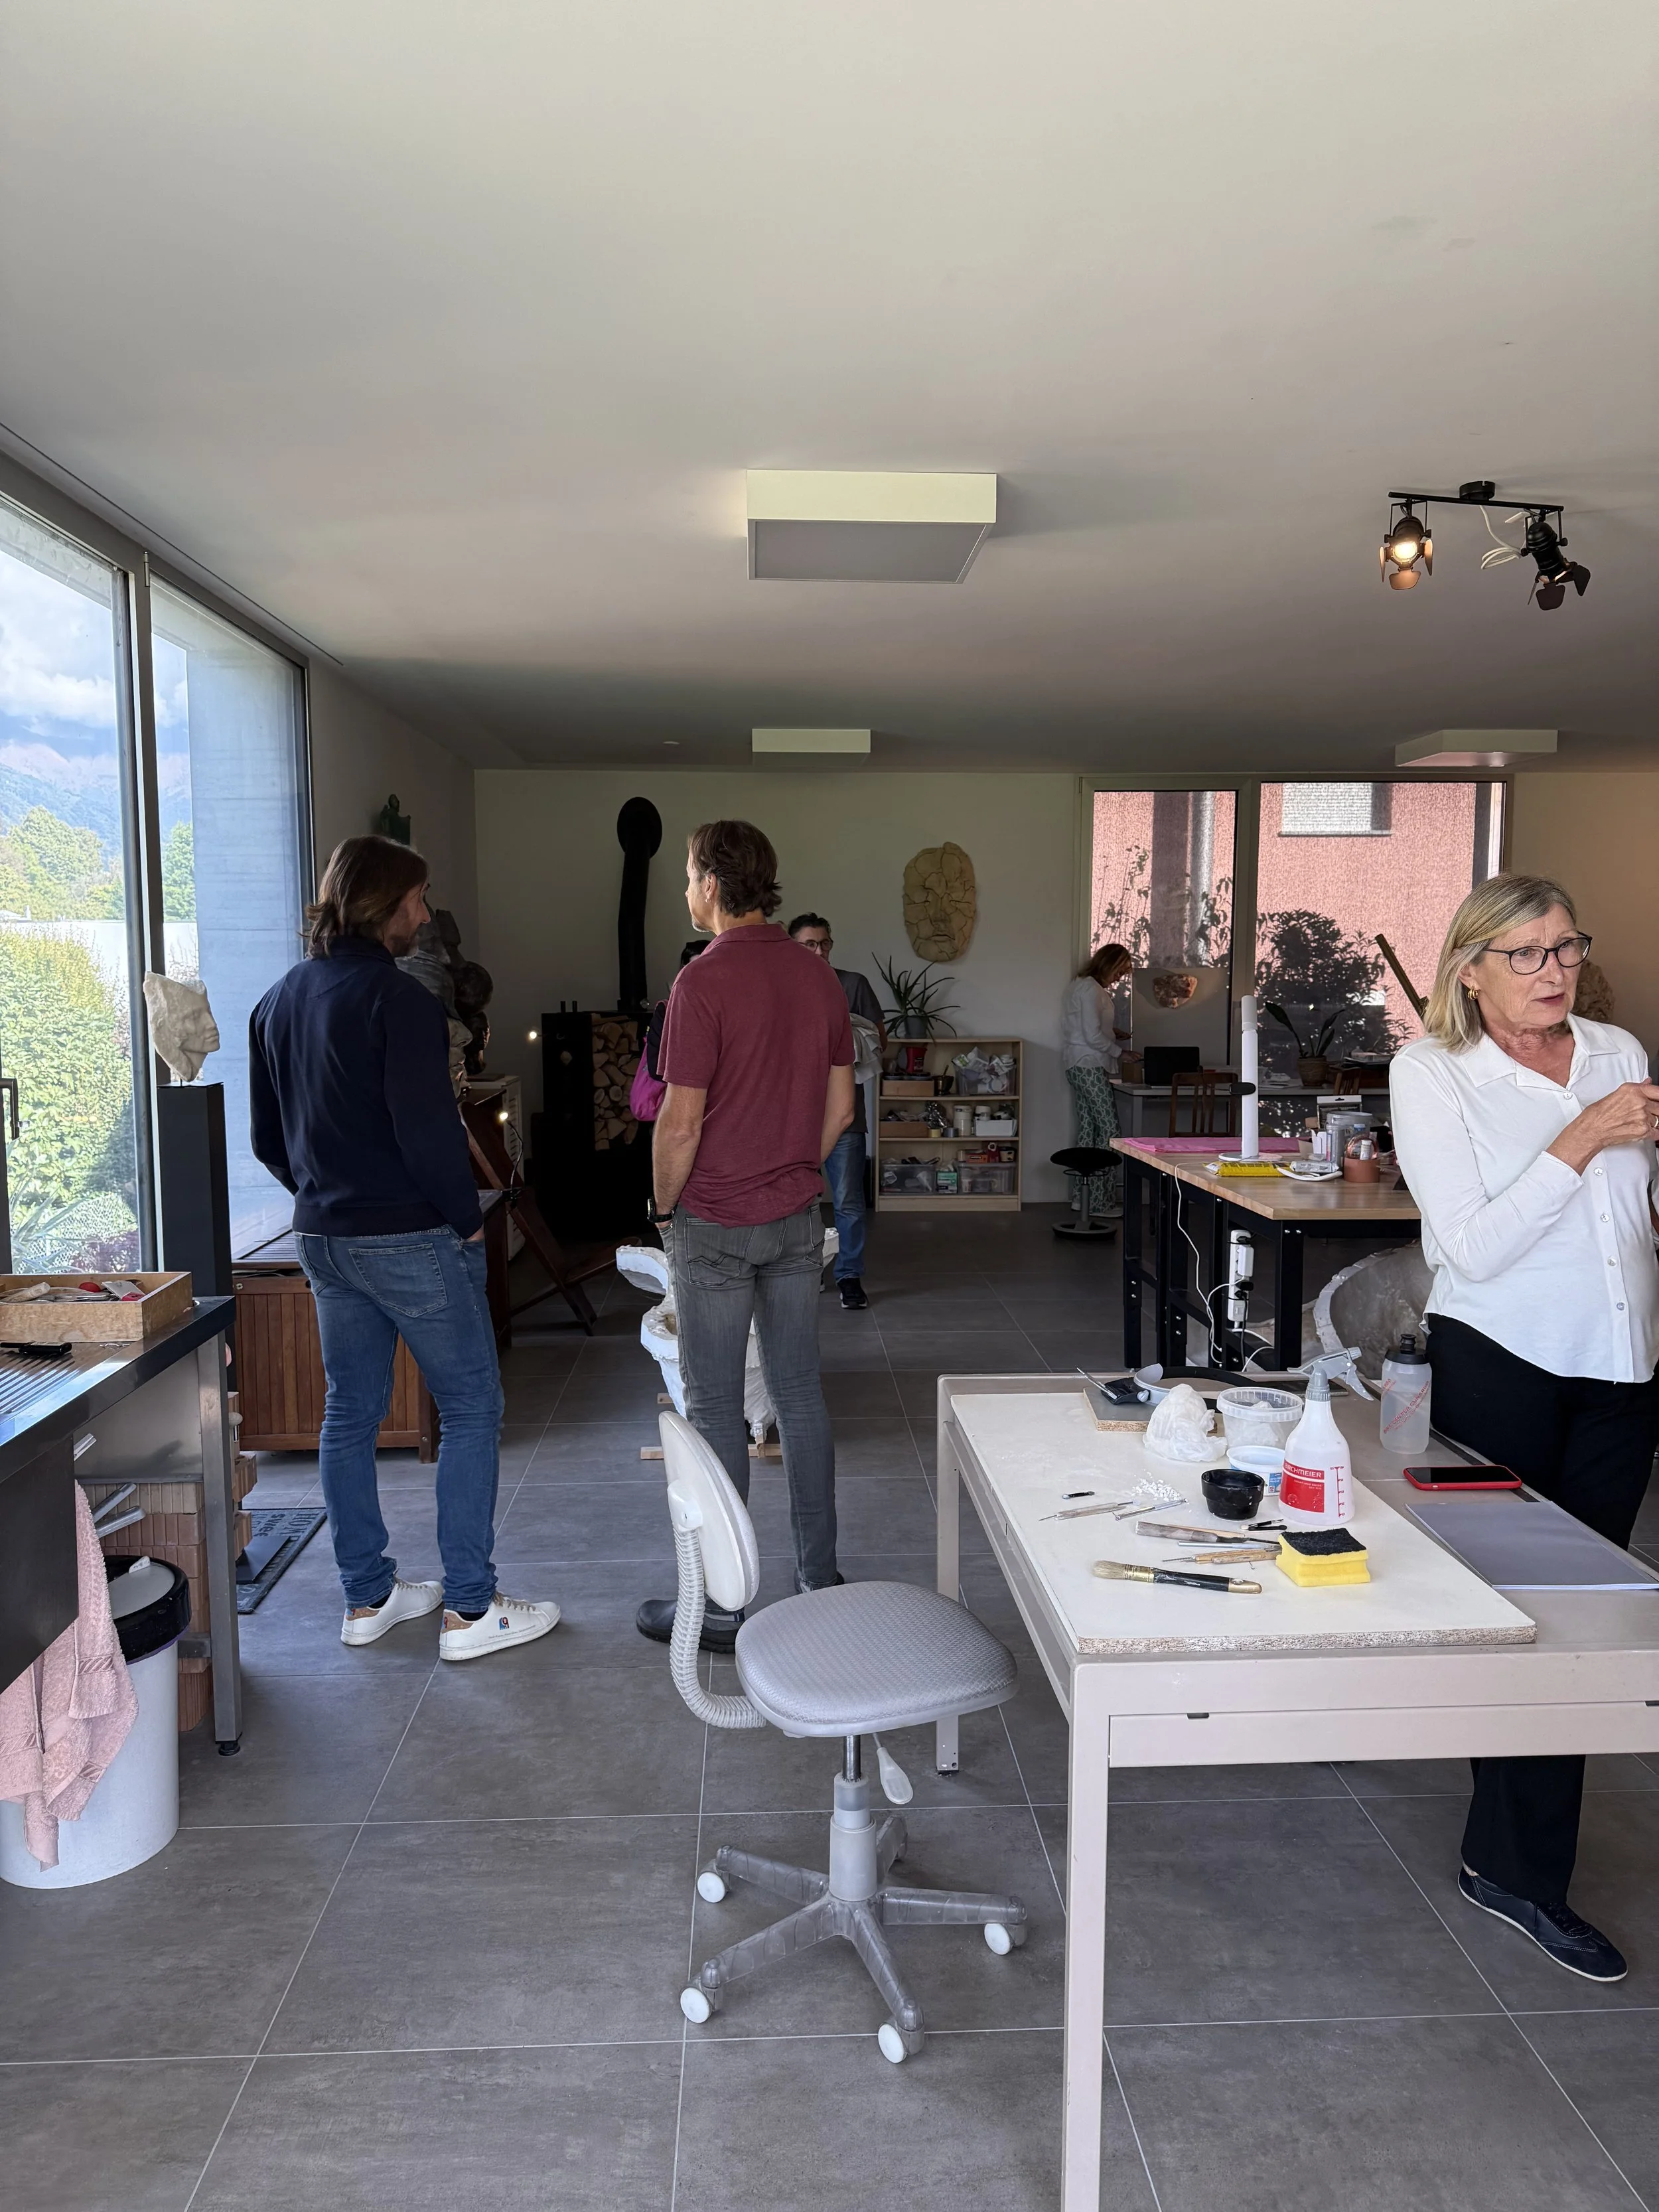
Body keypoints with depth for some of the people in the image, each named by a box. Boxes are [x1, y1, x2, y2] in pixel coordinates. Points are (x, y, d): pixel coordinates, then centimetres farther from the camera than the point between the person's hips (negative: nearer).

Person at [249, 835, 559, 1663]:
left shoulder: (278, 1001, 9)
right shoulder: (398, 999, -16)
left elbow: (267, 1138, 14)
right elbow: (428, 1131, -21)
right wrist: (467, 1218, -8)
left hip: (323, 1239, 8)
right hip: (409, 1238, -8)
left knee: (350, 1413, 15)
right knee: (470, 1408, 3)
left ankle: (367, 1597, 25)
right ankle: (469, 1608, 6)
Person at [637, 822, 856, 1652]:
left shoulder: (704, 981, -16)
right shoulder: (818, 975, 5)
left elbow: (681, 1122, -17)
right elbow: (840, 1105, 10)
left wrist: (665, 1208, -2)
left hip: (716, 1225, -6)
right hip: (797, 1219, 7)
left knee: (714, 1407, 3)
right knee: (800, 1393, 14)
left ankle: (719, 1604, 13)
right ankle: (820, 1578, 23)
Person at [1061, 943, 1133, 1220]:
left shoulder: (1081, 985, 17)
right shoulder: (1090, 989, -15)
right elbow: (1093, 1036, -20)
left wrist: (1113, 1033, 12)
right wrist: (1119, 1052, -7)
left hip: (1080, 1066, 11)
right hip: (1089, 1067, -11)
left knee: (1088, 1129, 11)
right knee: (1109, 1130, -9)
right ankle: (1101, 1203, -8)